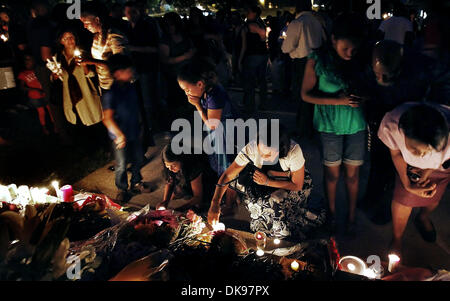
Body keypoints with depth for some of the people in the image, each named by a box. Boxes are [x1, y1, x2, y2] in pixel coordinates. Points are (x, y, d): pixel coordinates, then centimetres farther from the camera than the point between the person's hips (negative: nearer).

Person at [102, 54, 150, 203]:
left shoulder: (131, 87, 0)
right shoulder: (111, 94, -23)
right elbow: (108, 119, -29)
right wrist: (120, 135, -37)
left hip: (134, 133, 7)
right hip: (120, 137, -7)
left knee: (138, 160, 19)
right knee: (121, 165, 7)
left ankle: (136, 183, 41)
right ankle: (122, 190, 27)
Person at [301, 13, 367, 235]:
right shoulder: (317, 60, -12)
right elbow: (306, 94, -8)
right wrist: (337, 100, -20)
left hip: (356, 125, 2)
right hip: (330, 125, -2)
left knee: (352, 174, 11)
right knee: (332, 173, 12)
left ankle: (352, 216, 30)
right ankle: (332, 213, 34)